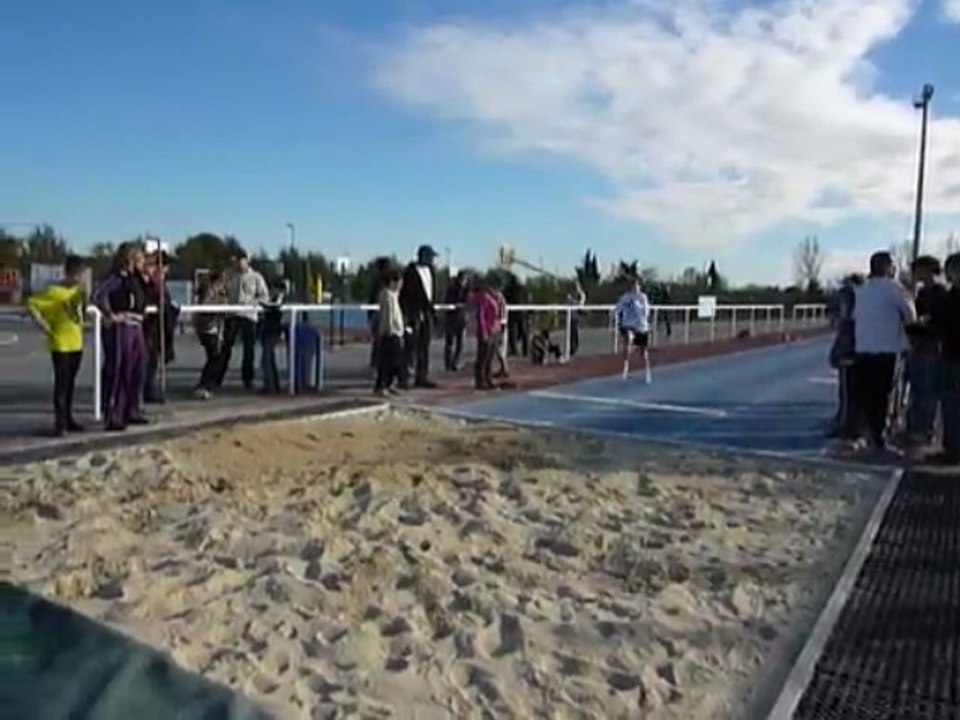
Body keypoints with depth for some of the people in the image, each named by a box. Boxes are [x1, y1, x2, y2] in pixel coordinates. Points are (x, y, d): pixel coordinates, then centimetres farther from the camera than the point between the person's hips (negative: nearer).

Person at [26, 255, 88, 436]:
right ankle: (59, 423, -3)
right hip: (60, 343, -6)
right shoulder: (54, 292, -13)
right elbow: (31, 304, -16)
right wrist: (44, 327, -15)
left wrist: (81, 325, 9)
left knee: (71, 382, 13)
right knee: (61, 383, -6)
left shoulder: (80, 289, 7)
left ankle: (68, 419, 22)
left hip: (77, 343, 7)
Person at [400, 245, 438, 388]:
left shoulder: (430, 270, 12)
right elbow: (403, 294, -13)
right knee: (411, 346, -6)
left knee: (424, 347, 10)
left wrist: (431, 306, 14)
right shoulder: (410, 272, -11)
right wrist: (405, 314, -17)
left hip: (426, 313, 7)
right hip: (414, 313, -7)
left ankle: (422, 377, 16)